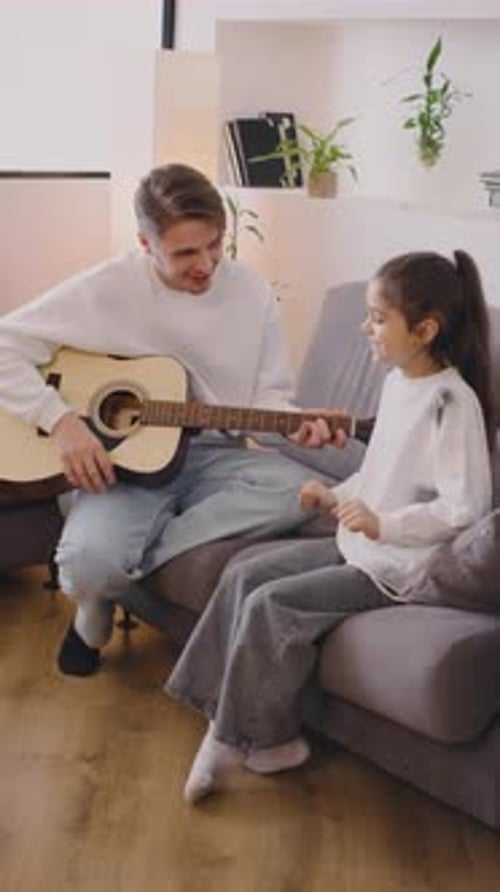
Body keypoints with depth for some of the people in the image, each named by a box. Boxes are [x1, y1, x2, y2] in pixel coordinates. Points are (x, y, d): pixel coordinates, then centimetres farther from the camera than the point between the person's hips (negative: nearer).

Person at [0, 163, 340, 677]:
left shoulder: (251, 293, 1)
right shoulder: (105, 290, -8)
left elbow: (269, 394, 9)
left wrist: (297, 423, -14)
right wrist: (60, 419, -19)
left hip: (213, 456, 4)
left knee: (296, 490, -29)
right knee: (92, 558, -35)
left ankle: (121, 566, -18)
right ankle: (95, 595, 7)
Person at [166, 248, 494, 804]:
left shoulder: (453, 402, -20)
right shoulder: (397, 381, 8)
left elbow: (464, 507, -24)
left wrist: (382, 524, -31)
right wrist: (337, 496, 7)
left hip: (395, 567, -9)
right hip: (359, 545, 9)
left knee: (270, 606, -18)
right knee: (243, 575, -1)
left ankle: (246, 739, 2)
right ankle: (227, 719, 3)